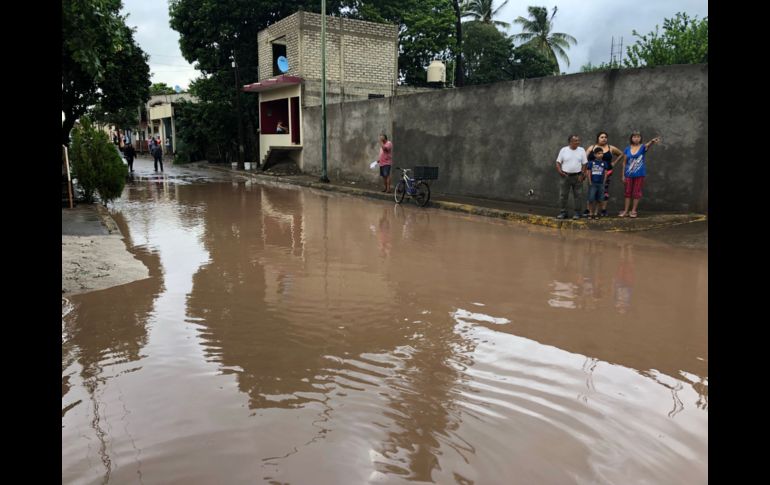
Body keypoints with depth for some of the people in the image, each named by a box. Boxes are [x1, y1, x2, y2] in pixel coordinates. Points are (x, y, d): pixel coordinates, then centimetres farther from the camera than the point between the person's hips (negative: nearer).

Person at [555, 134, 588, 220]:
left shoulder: (581, 150, 4)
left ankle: (577, 213, 10)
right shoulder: (563, 150, 2)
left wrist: (582, 174, -6)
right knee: (563, 195, 1)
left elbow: (584, 164, 4)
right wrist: (560, 171, -13)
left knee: (578, 195, 2)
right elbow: (558, 162, 3)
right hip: (566, 176, 0)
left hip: (577, 176, 0)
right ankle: (563, 212, 10)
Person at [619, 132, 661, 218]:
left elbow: (648, 145, -30)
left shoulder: (643, 147, -5)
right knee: (628, 192, 8)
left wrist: (652, 141, -53)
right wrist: (623, 175, 4)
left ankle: (633, 211, 14)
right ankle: (625, 211, 16)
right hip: (629, 174, 2)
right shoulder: (627, 149, 2)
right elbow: (624, 162, 6)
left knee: (637, 192, 4)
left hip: (639, 174, -2)